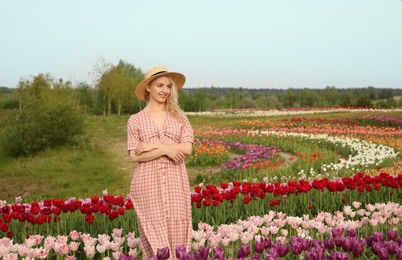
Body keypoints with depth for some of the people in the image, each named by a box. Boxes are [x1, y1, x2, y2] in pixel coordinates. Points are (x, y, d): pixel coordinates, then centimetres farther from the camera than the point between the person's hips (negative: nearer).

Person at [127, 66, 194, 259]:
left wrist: (153, 145, -8)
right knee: (154, 235, 1)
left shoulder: (179, 116, 8)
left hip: (176, 182, 1)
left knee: (177, 233, 2)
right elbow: (135, 156, -3)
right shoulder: (135, 120, 5)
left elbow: (187, 148, -3)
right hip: (148, 183, -1)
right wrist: (165, 150, -13)